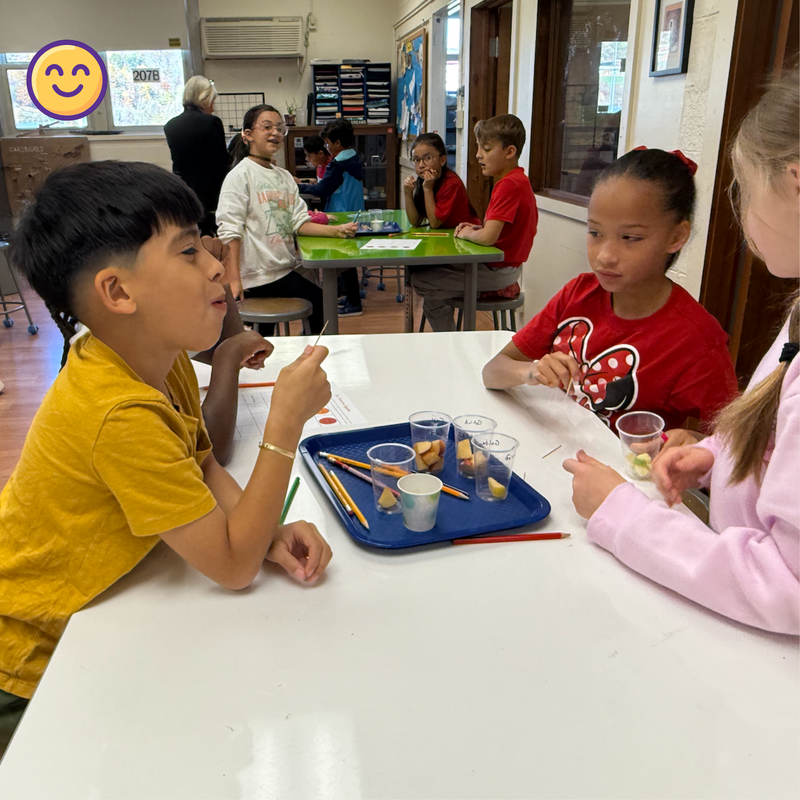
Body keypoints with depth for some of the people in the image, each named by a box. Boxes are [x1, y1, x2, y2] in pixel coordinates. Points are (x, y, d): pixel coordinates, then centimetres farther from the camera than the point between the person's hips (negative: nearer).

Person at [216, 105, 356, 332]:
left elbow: (300, 222, 7)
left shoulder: (285, 177, 15)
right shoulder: (240, 175, -7)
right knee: (318, 302, -12)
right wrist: (234, 280, -21)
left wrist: (336, 230, -9)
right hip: (259, 274, -7)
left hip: (290, 266, 7)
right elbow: (230, 231, -13)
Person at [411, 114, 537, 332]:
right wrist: (476, 228, 3)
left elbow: (488, 237, -30)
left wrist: (467, 233, -8)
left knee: (419, 279, -8)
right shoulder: (515, 180, 11)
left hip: (499, 272, -11)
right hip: (499, 266, 11)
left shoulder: (509, 185, -23)